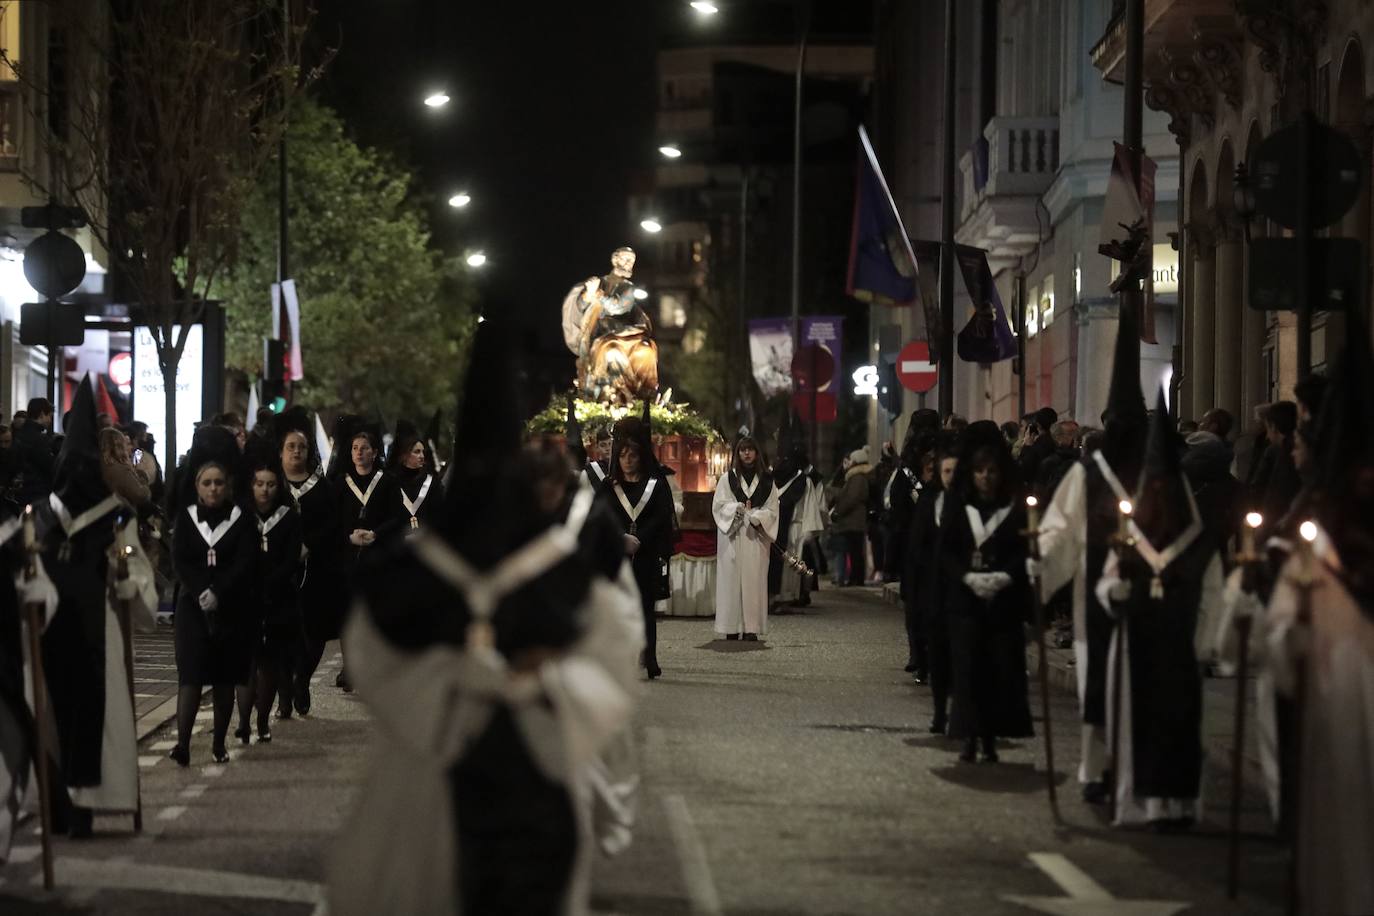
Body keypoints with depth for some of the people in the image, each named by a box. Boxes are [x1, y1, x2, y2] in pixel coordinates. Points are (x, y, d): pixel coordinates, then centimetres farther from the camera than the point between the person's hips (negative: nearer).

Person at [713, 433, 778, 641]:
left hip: (756, 536, 1)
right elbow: (719, 506, 2)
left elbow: (772, 510, 5)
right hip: (732, 536, -1)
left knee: (754, 579, -4)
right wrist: (739, 508, -14)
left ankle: (751, 628, -5)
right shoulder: (727, 479, 7)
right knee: (732, 579, -5)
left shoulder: (766, 481, 9)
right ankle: (732, 628, -5)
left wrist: (756, 517, -13)